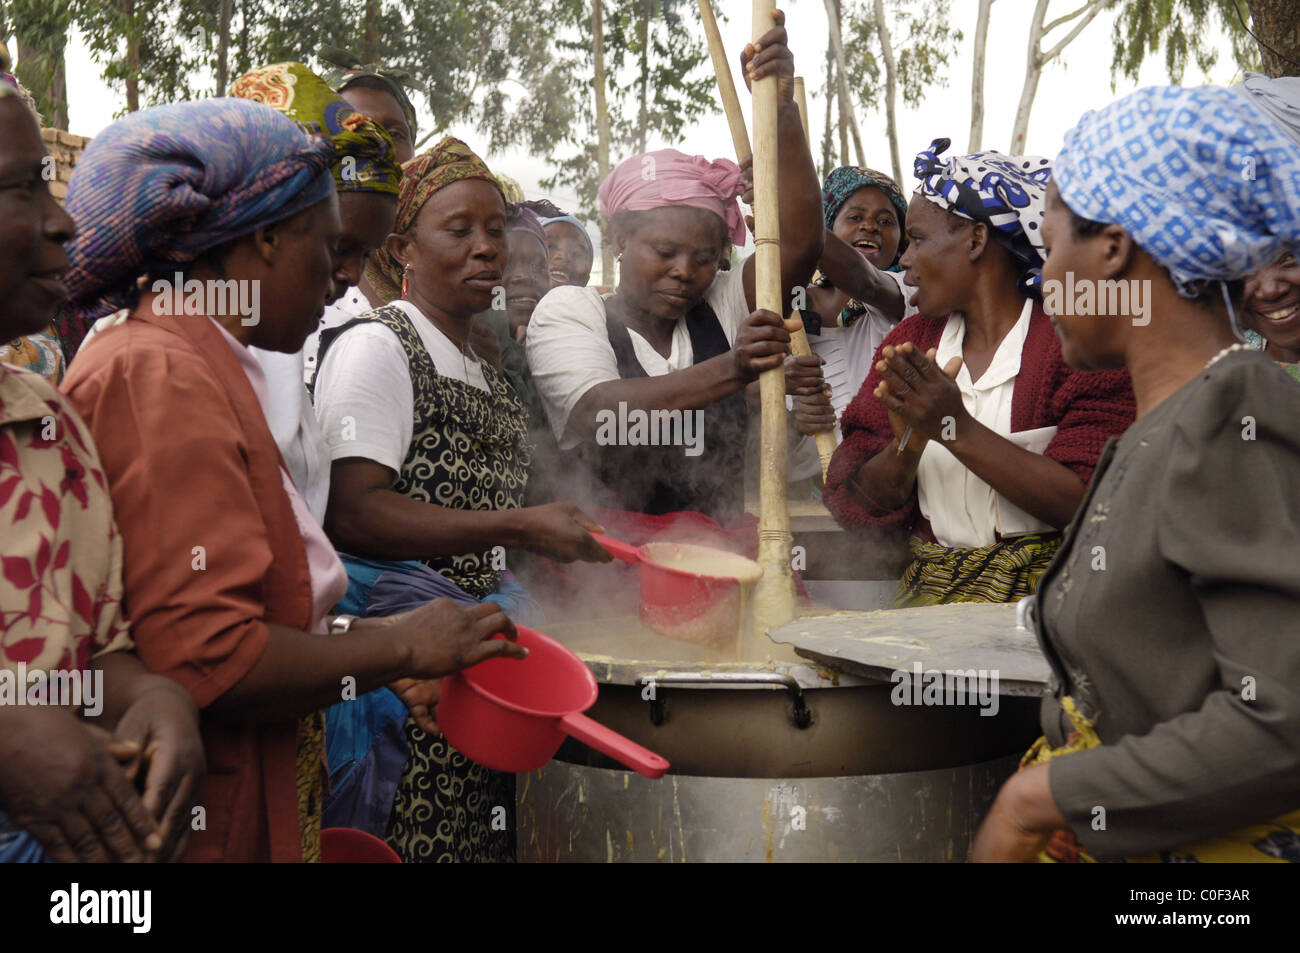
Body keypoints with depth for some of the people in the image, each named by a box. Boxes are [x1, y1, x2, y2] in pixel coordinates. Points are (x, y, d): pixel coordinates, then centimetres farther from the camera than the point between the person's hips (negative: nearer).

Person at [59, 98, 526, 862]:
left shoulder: (200, 368, 13)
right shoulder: (162, 377, -18)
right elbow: (207, 659, -25)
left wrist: (366, 638, 6)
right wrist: (397, 649, -14)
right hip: (189, 826, -9)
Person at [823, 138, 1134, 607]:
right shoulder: (908, 345, 10)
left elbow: (1088, 505, -15)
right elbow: (856, 508, 5)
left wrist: (958, 429, -20)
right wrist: (907, 444, -15)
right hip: (928, 591, 3)